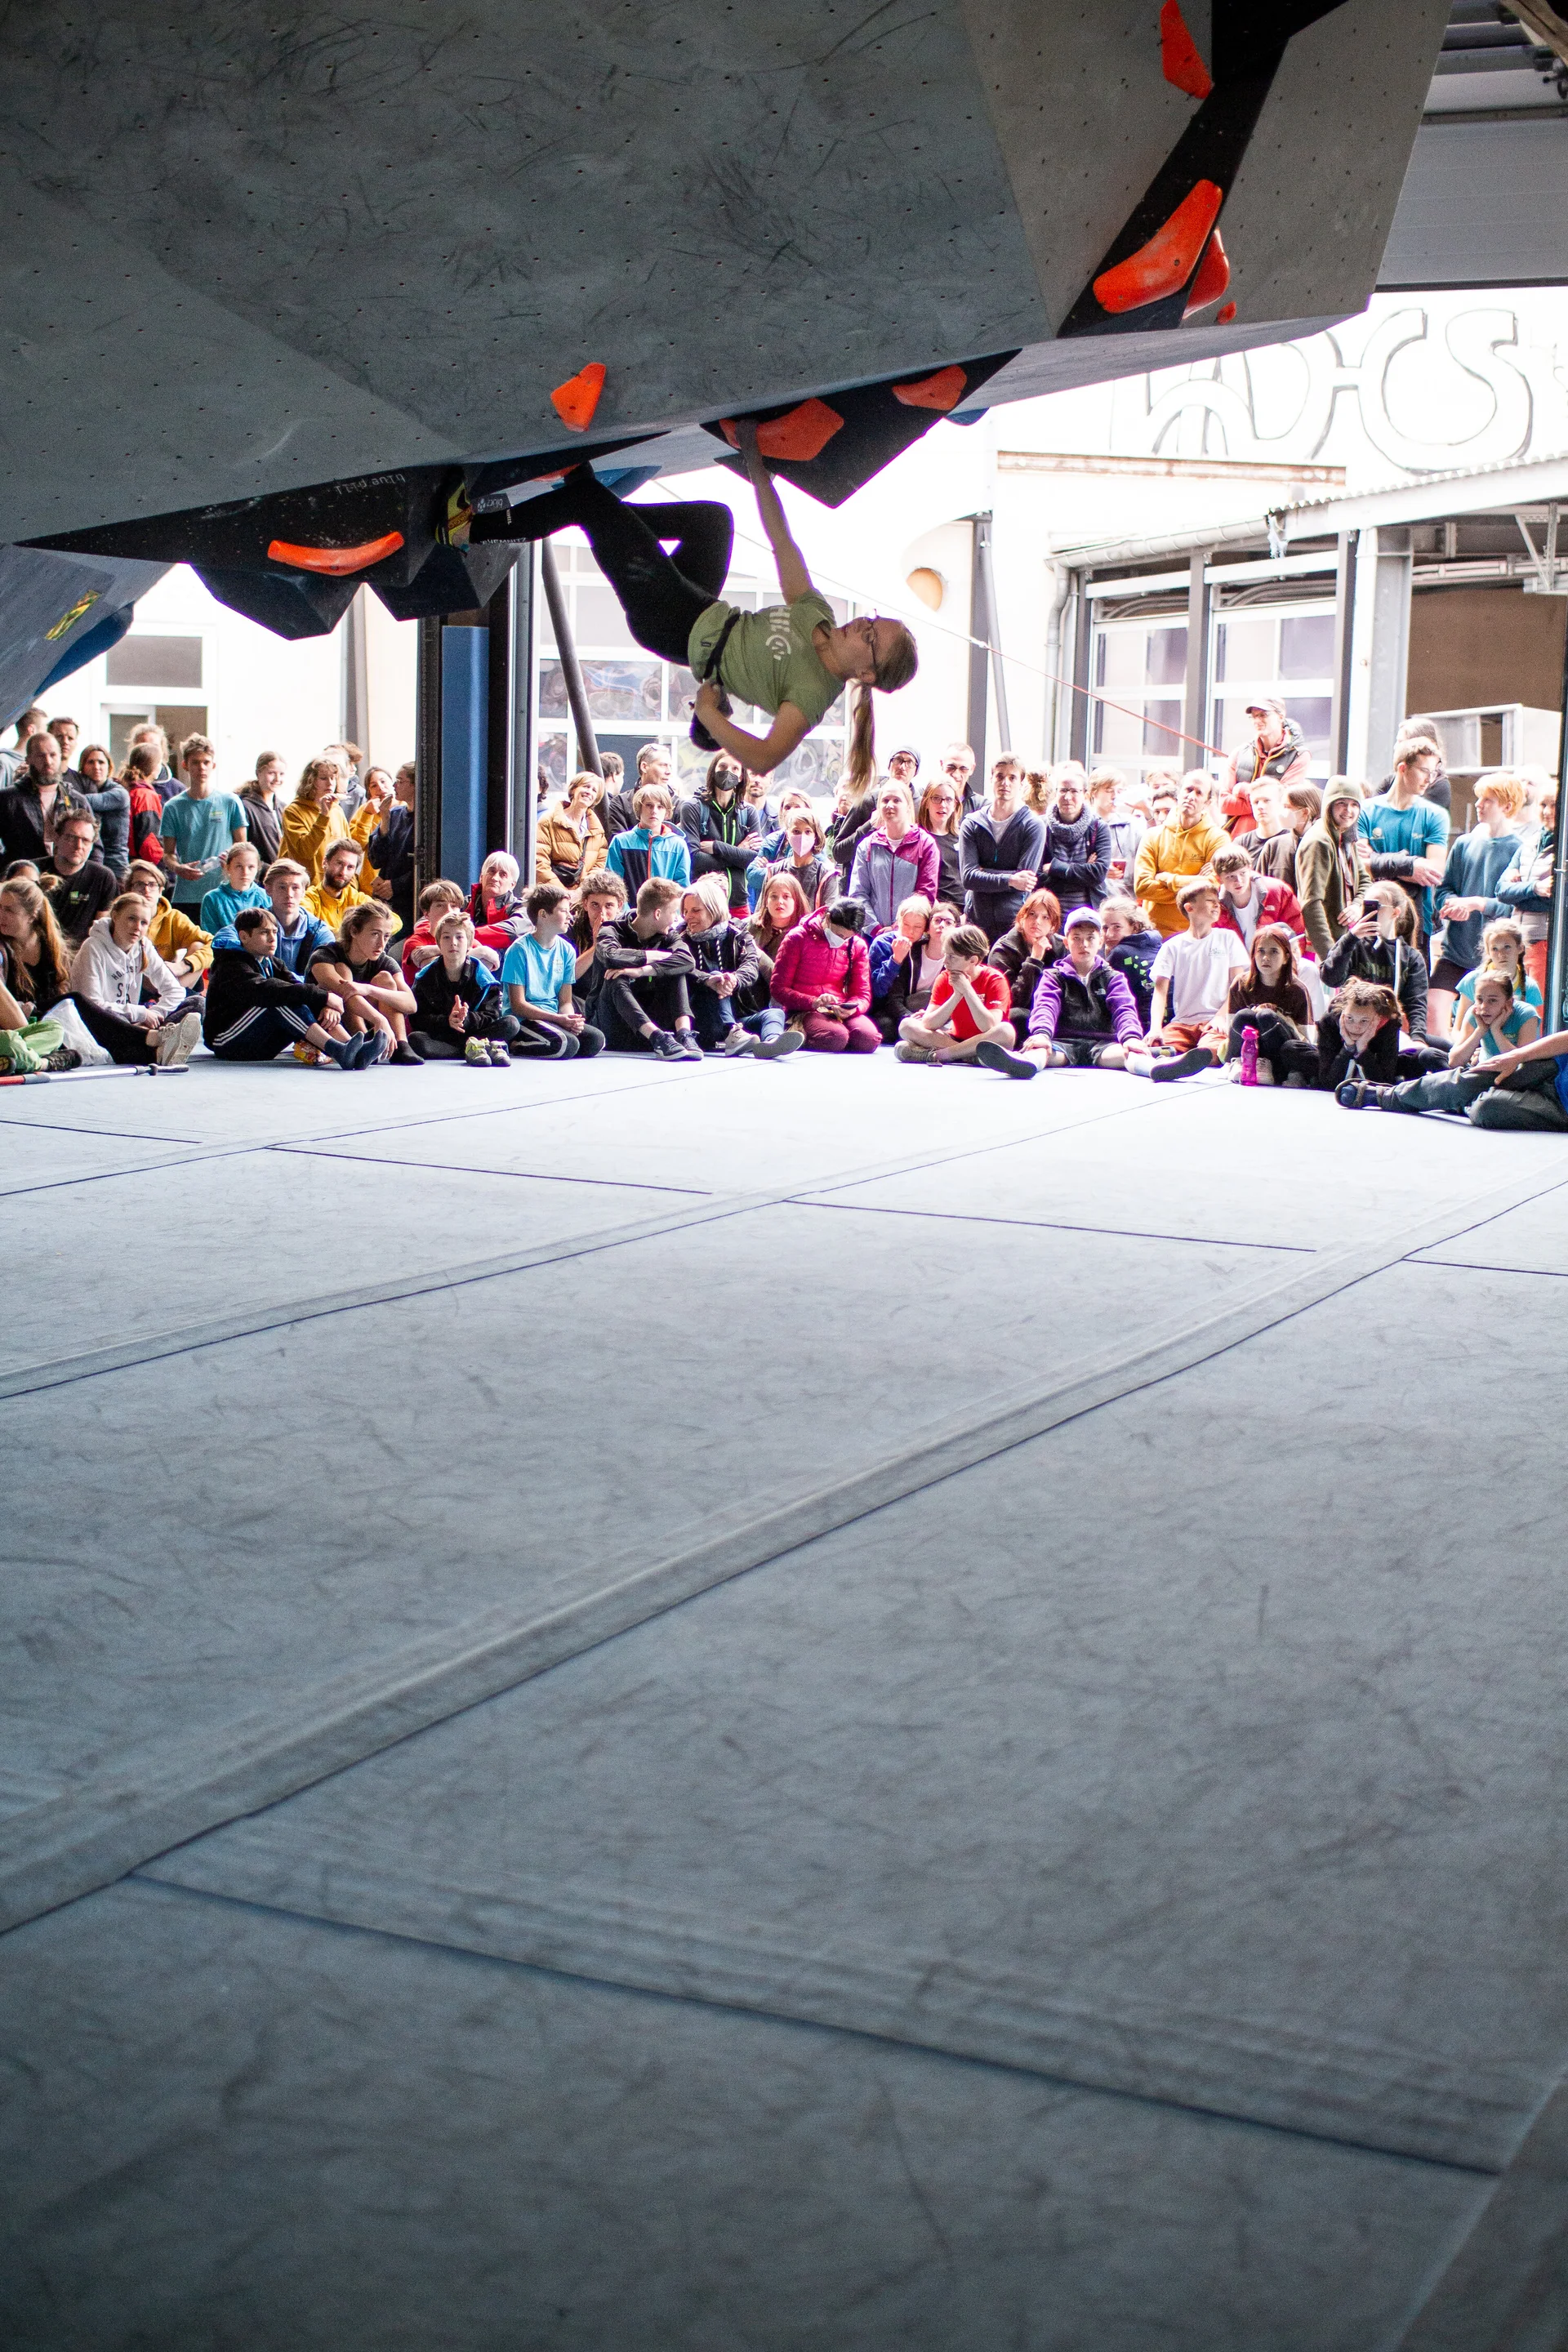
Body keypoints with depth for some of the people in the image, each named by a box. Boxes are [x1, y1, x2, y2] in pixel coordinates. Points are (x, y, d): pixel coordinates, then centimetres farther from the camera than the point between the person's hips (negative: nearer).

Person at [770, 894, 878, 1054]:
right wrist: (813, 1003, -21)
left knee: (869, 1039, -27)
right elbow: (779, 989, -5)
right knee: (836, 1038, -36)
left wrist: (852, 1009, -17)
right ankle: (800, 1034, -3)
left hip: (840, 1012, 5)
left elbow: (863, 994, 8)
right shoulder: (797, 938, -2)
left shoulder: (857, 946, 10)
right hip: (804, 1011, -5)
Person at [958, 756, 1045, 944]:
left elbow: (1026, 877, -8)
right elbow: (968, 877, -5)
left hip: (1014, 922, -2)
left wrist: (983, 872, -6)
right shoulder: (972, 824, 7)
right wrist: (1009, 880, -17)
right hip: (976, 920, 2)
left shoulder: (1033, 826, 1)